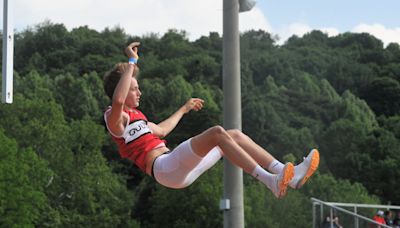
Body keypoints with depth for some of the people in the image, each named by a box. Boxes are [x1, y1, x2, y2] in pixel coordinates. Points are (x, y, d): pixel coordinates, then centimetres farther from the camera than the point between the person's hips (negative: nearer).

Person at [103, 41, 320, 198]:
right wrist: (131, 62, -22)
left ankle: (290, 175, -4)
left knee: (235, 135, 6)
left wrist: (184, 109, 51)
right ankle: (270, 181, -35)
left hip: (180, 168, 10)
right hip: (163, 168, -10)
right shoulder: (114, 117, -3)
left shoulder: (135, 114, 27)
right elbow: (118, 100, -28)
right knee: (217, 132, -27)